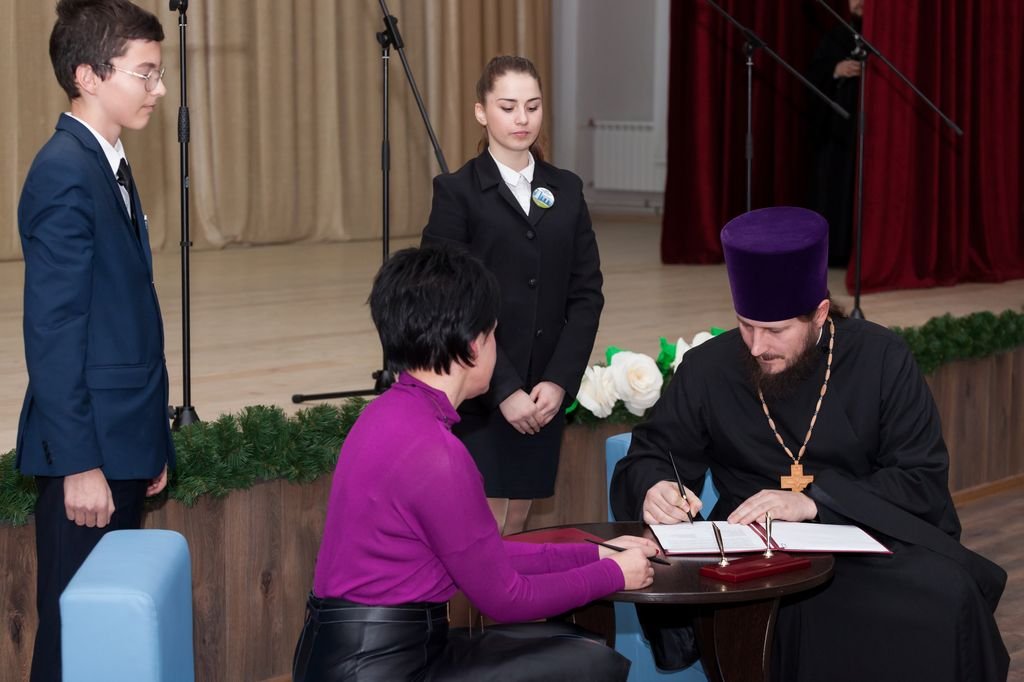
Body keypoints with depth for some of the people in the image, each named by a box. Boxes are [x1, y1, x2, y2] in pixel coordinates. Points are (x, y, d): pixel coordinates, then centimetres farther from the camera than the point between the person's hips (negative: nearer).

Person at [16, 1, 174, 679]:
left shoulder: (109, 165, 13)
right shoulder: (65, 173, -16)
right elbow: (53, 334, -19)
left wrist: (149, 441, 15)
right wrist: (78, 464, -19)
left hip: (122, 439, 9)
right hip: (88, 448, -9)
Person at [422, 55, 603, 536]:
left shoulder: (566, 191, 10)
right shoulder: (457, 193, -4)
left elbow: (586, 293, 6)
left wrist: (560, 380, -6)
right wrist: (505, 389, -15)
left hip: (545, 394, 4)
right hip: (478, 397, -4)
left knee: (516, 529, 9)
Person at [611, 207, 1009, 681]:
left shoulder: (879, 358, 1)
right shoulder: (707, 369, 4)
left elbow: (922, 481, -3)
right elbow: (647, 461, 12)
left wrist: (814, 502, -18)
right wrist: (653, 491, -14)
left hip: (874, 541, 1)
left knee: (944, 597, -32)